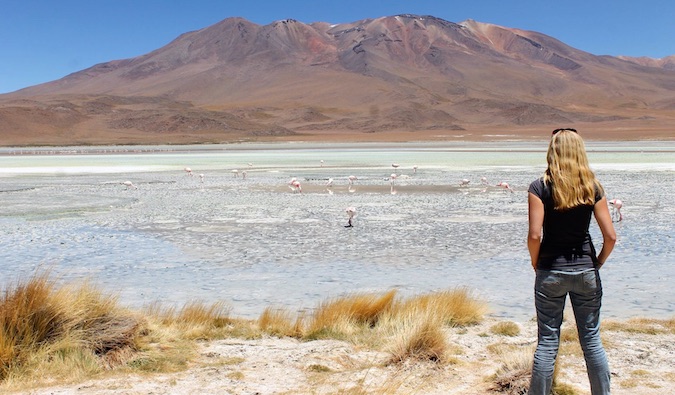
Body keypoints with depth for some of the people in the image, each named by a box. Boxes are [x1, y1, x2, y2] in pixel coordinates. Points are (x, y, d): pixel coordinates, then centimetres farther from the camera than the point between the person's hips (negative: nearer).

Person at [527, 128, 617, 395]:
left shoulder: (540, 187, -9)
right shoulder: (593, 187, -1)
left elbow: (534, 235, -16)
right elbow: (610, 236, -4)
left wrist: (536, 264, 0)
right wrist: (598, 264, 10)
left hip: (551, 272, -2)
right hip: (586, 271, 2)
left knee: (547, 341, 6)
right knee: (591, 340, 12)